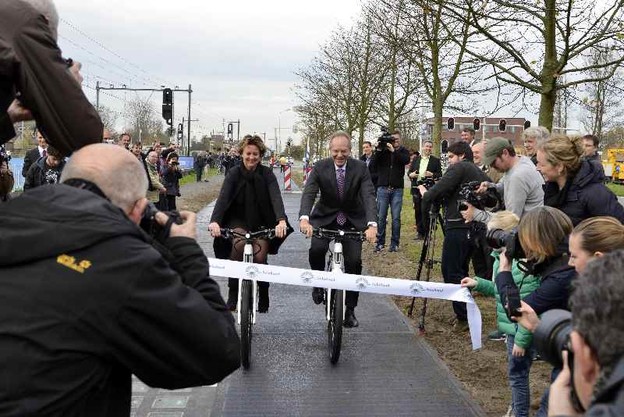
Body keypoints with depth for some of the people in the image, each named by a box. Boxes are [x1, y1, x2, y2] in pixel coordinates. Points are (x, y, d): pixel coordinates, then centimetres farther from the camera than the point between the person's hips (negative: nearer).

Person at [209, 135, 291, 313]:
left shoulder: (267, 174, -10)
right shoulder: (234, 173, -10)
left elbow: (276, 197, -24)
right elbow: (223, 197, -24)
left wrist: (281, 220, -43)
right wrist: (214, 221, -42)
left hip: (261, 222, 0)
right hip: (238, 220, 0)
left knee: (259, 257, -17)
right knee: (239, 243, -31)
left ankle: (263, 295, 13)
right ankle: (233, 292, -16)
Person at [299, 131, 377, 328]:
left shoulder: (360, 168, -14)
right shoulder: (320, 167, -13)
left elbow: (369, 196, -24)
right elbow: (308, 193, -24)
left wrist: (372, 224, -42)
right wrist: (304, 219, -45)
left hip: (352, 220, 0)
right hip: (324, 217, 0)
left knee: (354, 261, -10)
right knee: (316, 249, -27)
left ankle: (350, 310, 7)